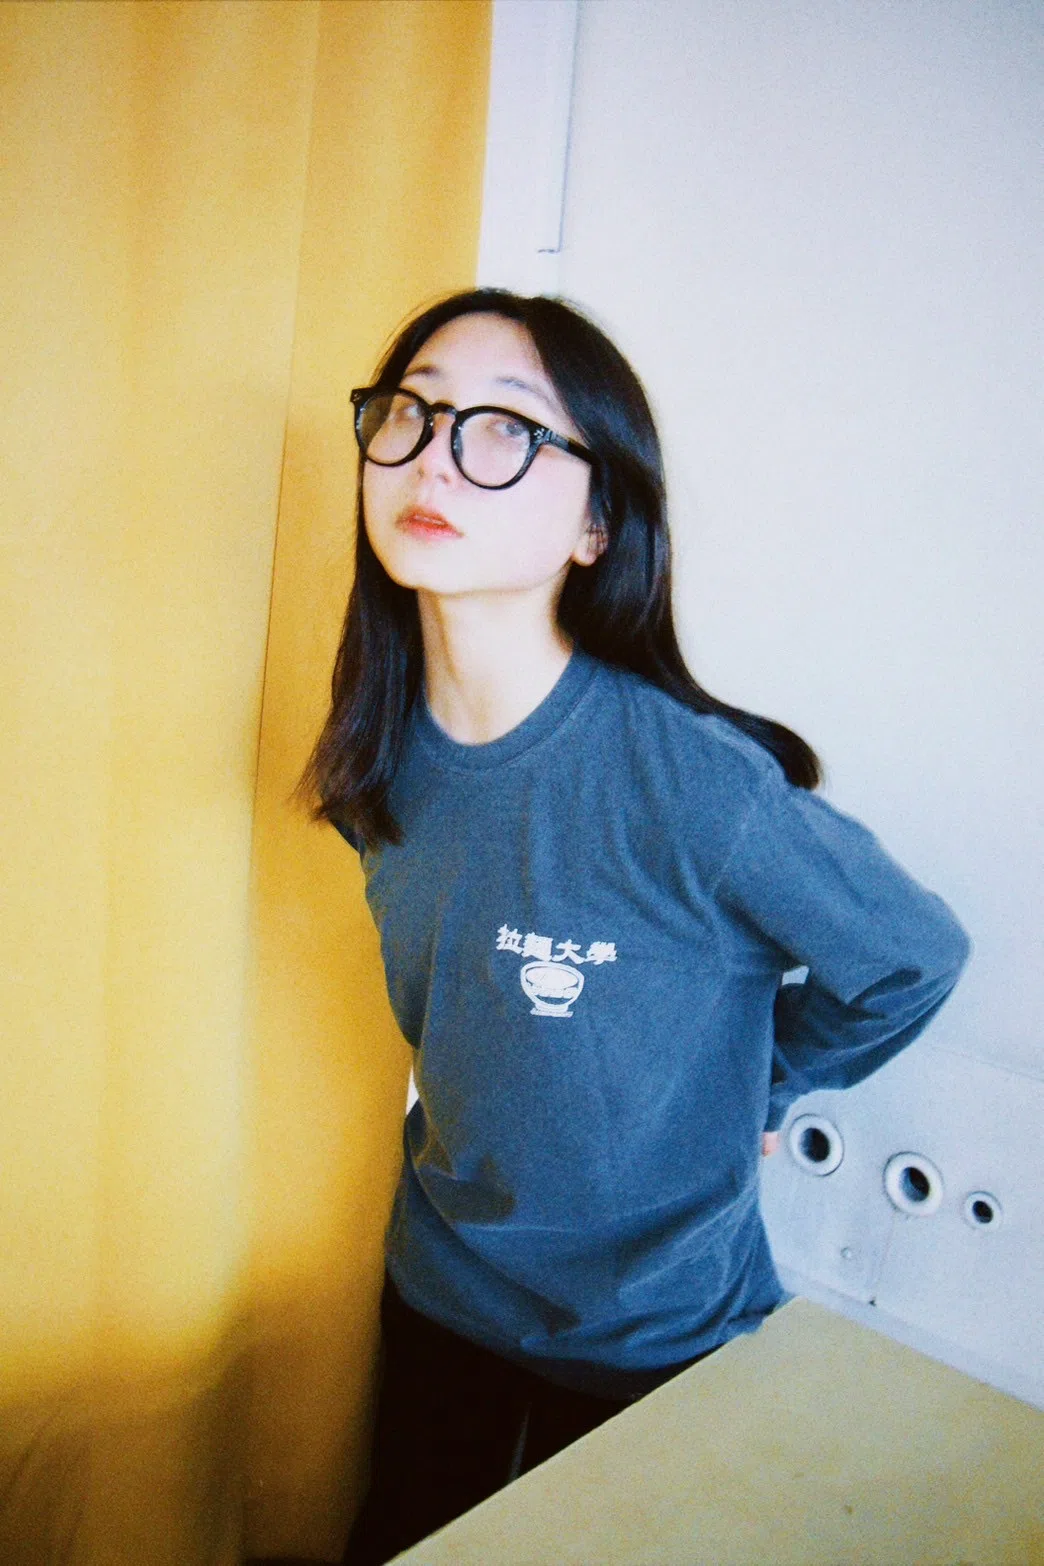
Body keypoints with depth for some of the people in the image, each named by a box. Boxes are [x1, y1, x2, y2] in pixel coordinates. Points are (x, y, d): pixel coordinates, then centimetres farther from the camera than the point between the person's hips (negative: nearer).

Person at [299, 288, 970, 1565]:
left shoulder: (688, 780, -31)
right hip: (438, 1289, 5)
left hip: (651, 1331, -4)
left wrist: (754, 1087, -4)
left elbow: (911, 961, -14)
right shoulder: (388, 753, -12)